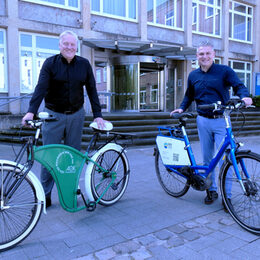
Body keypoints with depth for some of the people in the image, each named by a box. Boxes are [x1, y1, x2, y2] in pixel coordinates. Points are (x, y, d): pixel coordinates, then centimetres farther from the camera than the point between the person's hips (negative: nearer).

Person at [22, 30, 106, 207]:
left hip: (76, 115, 2)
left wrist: (98, 115, -3)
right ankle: (45, 196, 13)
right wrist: (31, 111, -29)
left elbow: (92, 90, 3)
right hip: (53, 115, -1)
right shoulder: (50, 63, -3)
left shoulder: (84, 64, 4)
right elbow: (41, 88, -14)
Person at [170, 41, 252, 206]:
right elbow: (189, 96, 23)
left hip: (221, 121, -3)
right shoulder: (193, 76, 12)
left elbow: (239, 86, -6)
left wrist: (244, 96, -27)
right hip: (203, 121, 4)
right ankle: (212, 190, 24)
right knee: (207, 159, 9)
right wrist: (182, 108, 8)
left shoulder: (225, 71, 1)